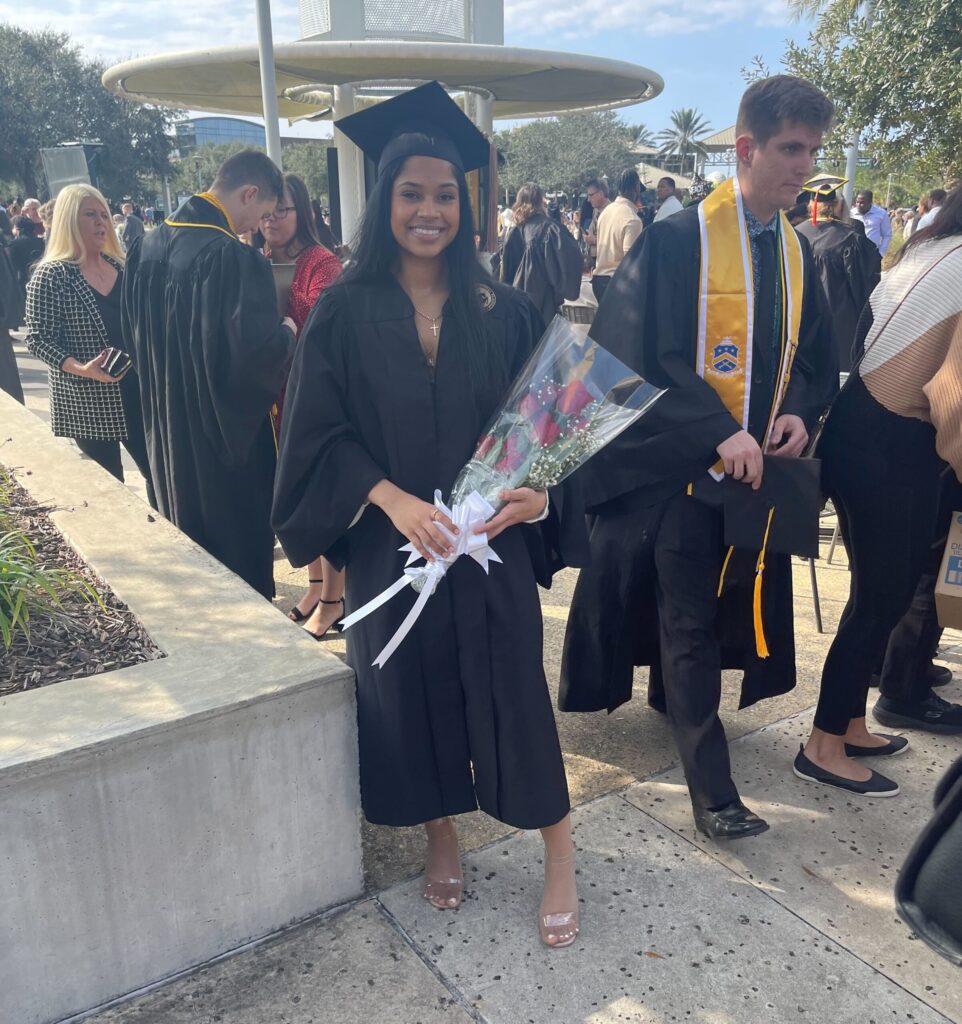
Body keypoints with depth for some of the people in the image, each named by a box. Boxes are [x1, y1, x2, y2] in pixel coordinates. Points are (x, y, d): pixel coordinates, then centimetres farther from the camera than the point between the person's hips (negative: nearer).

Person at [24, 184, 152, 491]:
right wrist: (81, 369, -26)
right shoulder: (51, 275, -10)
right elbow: (38, 340, -12)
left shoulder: (118, 265, 8)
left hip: (135, 389, 5)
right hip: (88, 402, -5)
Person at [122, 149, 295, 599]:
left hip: (167, 431, 8)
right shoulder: (235, 257, -23)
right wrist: (286, 332, -7)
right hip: (226, 433, -8)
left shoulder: (146, 246, 2)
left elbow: (135, 333, 12)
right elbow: (256, 354, -28)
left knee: (188, 546, 23)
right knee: (240, 557, 8)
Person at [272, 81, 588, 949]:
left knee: (514, 688, 3)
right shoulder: (345, 313, -3)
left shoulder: (501, 310, 1)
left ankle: (560, 858, 21)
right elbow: (320, 435, -6)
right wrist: (393, 500, -20)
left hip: (491, 540, 0)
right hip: (390, 542, 0)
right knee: (412, 690, 11)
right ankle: (442, 837, 35)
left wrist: (536, 489, -16)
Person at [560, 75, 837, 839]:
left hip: (759, 463, 7)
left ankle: (671, 691, 40)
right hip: (686, 462, -7)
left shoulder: (795, 251, 9)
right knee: (690, 622, -2)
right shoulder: (679, 239, -12)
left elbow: (814, 354, 14)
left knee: (729, 606, 16)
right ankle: (711, 787, 5)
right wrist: (718, 434, -25)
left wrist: (800, 412, -6)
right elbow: (646, 357, -17)